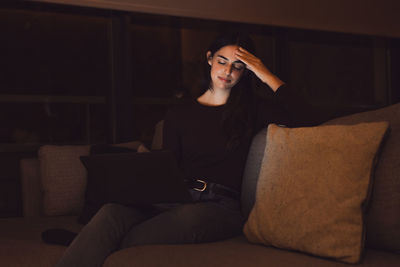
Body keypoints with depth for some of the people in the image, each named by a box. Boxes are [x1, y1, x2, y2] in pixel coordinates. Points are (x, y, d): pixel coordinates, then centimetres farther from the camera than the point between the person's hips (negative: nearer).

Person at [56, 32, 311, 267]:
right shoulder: (178, 115, 21)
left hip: (220, 206, -2)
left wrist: (266, 75, 5)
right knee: (112, 212, -31)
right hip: (175, 199, 3)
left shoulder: (251, 110, 15)